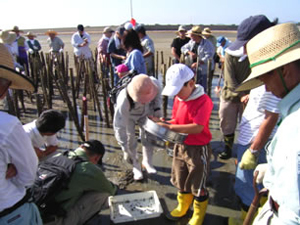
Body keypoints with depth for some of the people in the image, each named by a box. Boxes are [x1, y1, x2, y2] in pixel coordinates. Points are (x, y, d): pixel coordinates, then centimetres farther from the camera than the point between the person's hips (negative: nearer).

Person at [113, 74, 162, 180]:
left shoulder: (154, 83, -36)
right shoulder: (123, 101, -46)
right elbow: (119, 126, -38)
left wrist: (157, 108, -18)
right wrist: (125, 150, -35)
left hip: (145, 112, 3)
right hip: (127, 115, -3)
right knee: (130, 141, -2)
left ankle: (147, 162, 28)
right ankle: (135, 166, 24)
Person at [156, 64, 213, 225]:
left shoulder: (203, 101, -23)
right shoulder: (178, 98, 0)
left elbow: (197, 127, -31)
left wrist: (170, 127, -29)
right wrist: (164, 123, -12)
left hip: (198, 150, -6)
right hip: (180, 146, 7)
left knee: (198, 185, 13)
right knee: (181, 181, 23)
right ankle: (183, 207, 49)